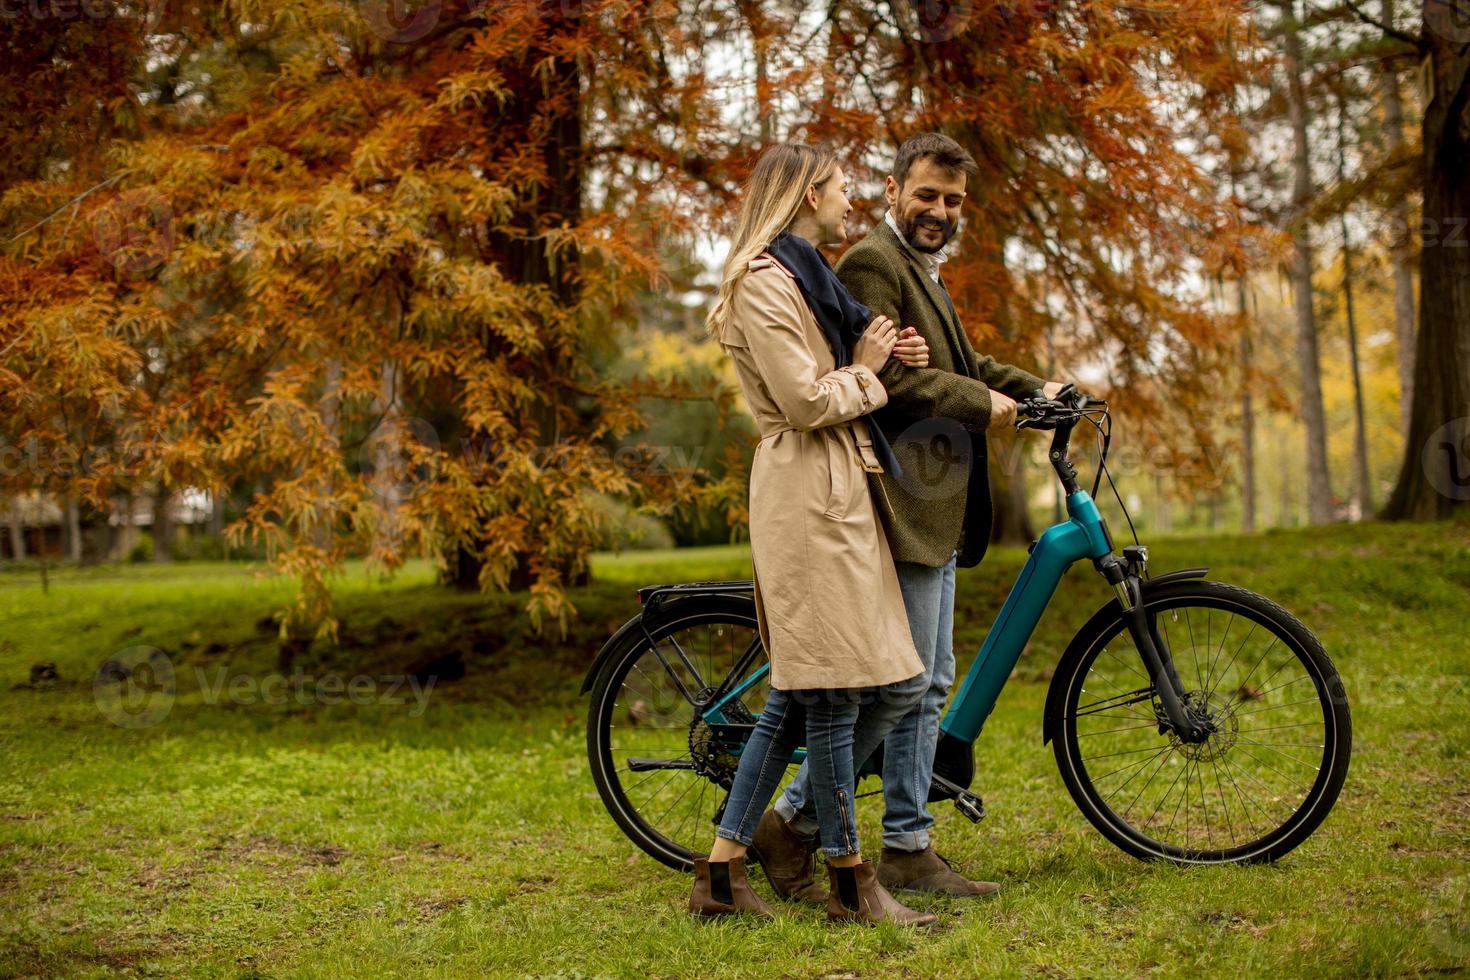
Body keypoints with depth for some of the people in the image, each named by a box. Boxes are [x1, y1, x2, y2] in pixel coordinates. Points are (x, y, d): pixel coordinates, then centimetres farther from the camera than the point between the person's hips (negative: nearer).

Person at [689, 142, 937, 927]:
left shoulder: (803, 275, 22)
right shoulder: (765, 281, -11)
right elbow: (806, 401, -18)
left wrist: (890, 357, 9)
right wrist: (864, 368, -2)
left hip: (836, 487, 11)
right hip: (807, 488, -11)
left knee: (796, 691, 9)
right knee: (830, 686, -6)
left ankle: (722, 873, 12)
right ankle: (851, 883, 2)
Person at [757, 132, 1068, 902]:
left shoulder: (923, 270, 22)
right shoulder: (872, 264, -12)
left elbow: (959, 363, 24)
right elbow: (882, 375, -22)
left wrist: (1036, 389, 10)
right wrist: (979, 403, -15)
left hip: (936, 505, 11)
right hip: (899, 501, -11)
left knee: (930, 683, 12)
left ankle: (908, 851, 18)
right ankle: (792, 824, 2)